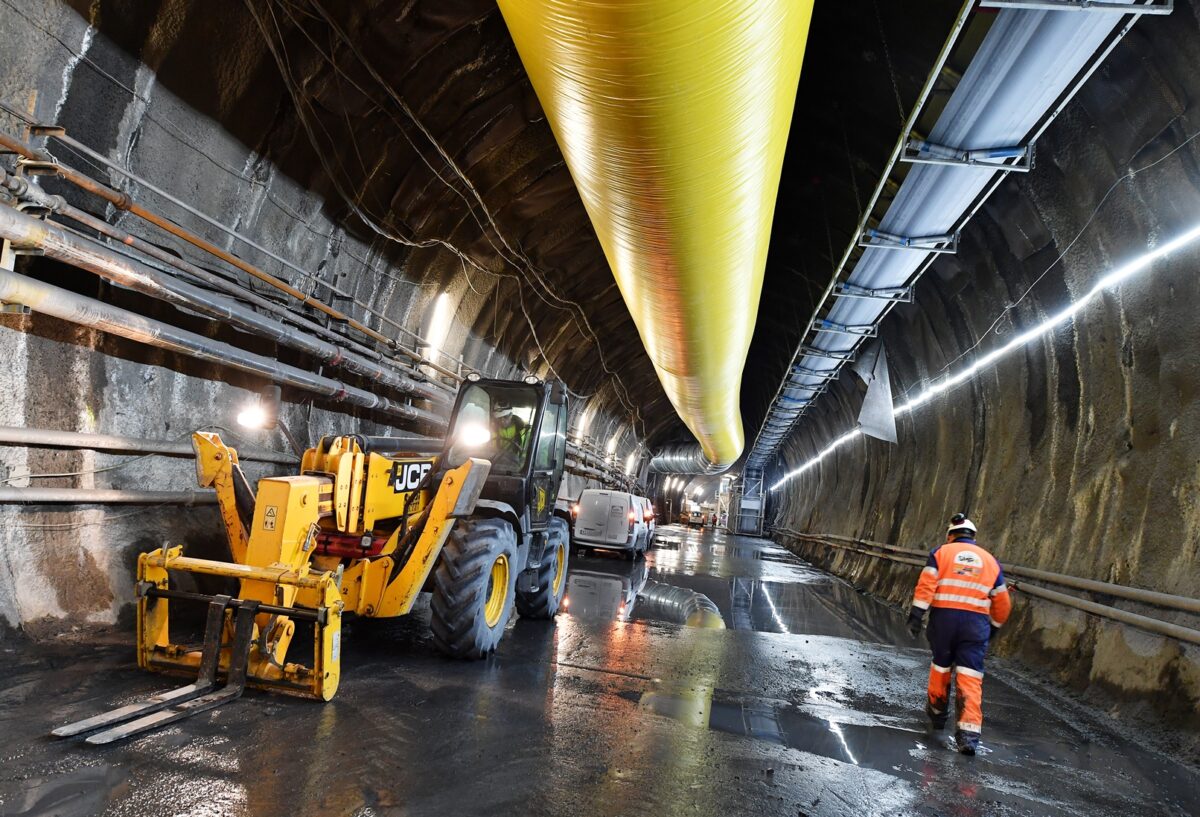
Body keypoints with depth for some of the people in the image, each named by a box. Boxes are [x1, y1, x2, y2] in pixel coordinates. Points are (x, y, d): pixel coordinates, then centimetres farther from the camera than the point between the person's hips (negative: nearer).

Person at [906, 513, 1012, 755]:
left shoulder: (941, 552, 7)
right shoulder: (990, 560, 15)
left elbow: (926, 583, -7)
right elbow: (1002, 603, 17)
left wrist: (916, 614, -9)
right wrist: (994, 627, 31)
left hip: (943, 617, 0)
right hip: (977, 621, 1)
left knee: (941, 665, 20)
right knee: (970, 677, -2)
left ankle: (937, 711, 37)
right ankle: (969, 732, -12)